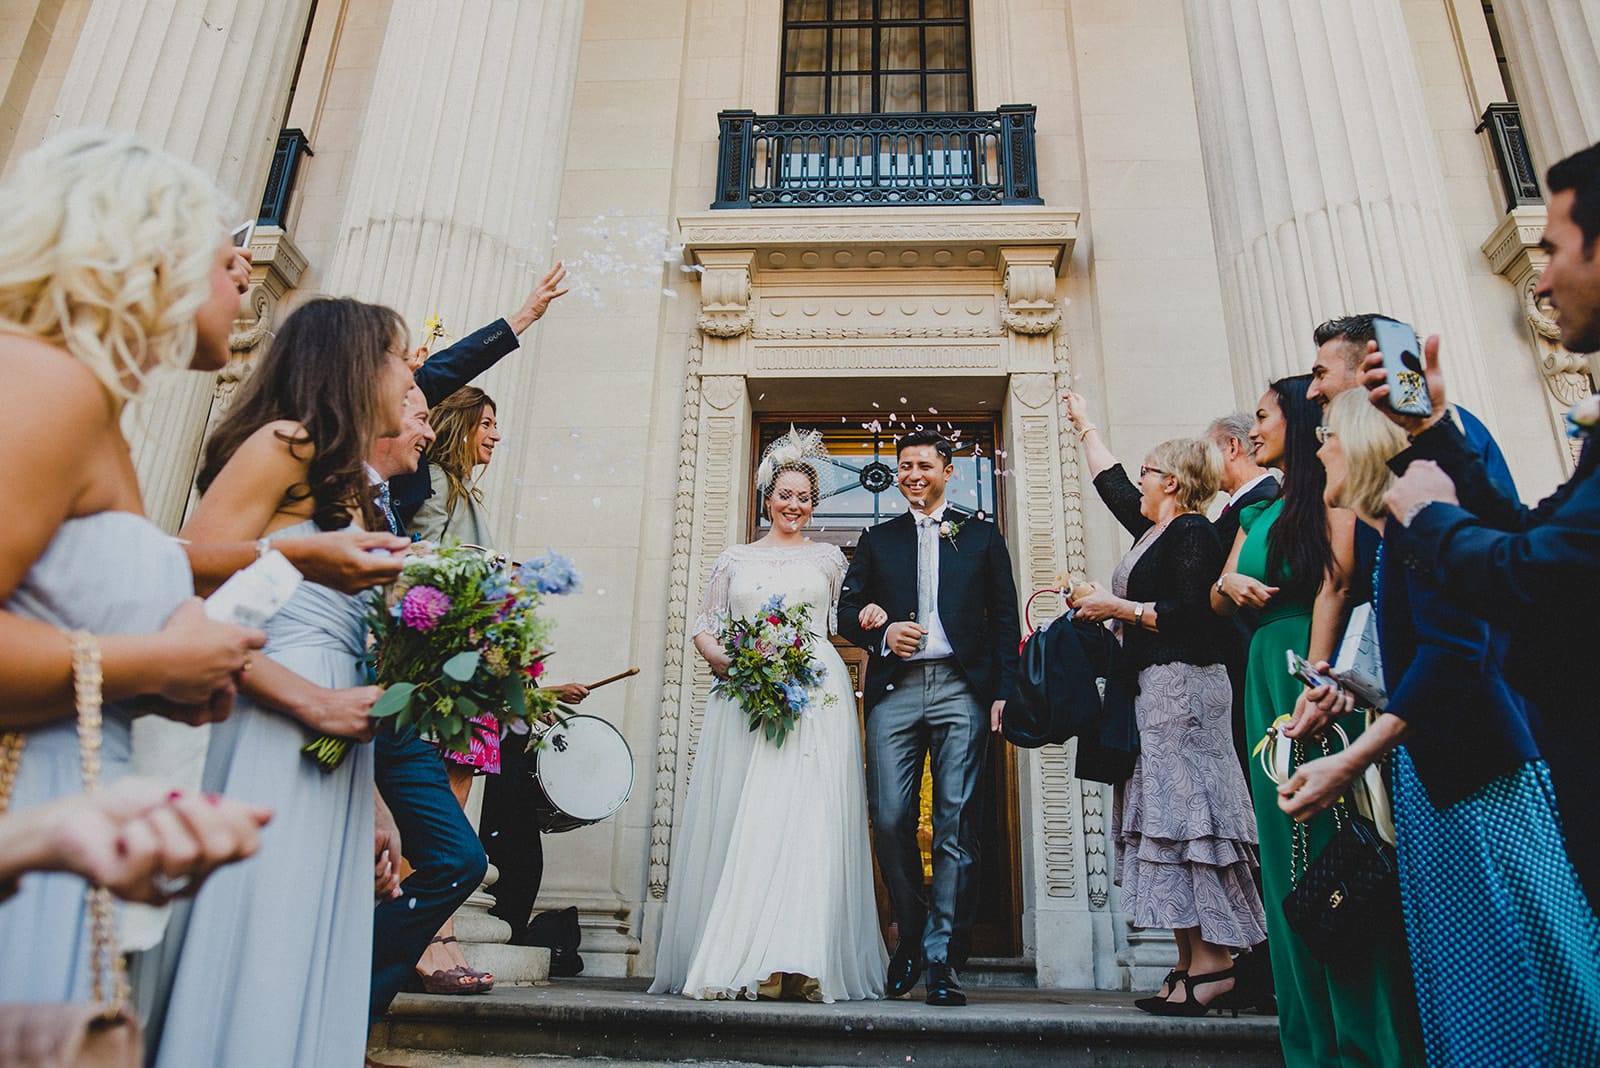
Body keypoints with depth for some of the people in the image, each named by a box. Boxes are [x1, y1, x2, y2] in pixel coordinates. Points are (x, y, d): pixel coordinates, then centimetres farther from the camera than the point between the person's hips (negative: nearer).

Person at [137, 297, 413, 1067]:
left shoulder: (351, 489, 19)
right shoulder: (285, 444, -4)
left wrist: (376, 805, 16)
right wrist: (309, 700, -17)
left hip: (335, 770, 8)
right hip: (270, 748, -8)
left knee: (307, 988, 11)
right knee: (247, 973, -2)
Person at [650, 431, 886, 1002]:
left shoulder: (827, 558, 17)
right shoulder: (735, 559, 18)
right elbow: (704, 628, 14)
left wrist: (808, 655, -2)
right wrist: (727, 659, -6)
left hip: (816, 697, -1)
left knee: (804, 820, -12)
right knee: (733, 823, -5)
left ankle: (794, 963, -13)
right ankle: (732, 960, 1)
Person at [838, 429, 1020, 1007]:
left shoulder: (982, 536, 15)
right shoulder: (877, 539, 20)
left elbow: (1005, 618, 10)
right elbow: (847, 610, 15)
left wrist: (1003, 691, -1)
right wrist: (881, 632, -6)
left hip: (961, 688, -1)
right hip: (894, 689, 2)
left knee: (955, 822, -4)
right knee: (890, 819, -3)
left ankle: (942, 957, 4)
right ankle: (911, 936, 19)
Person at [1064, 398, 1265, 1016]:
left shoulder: (1192, 532, -8)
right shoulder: (1154, 528, 19)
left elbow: (1190, 613, -19)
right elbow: (1110, 480, 33)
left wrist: (1118, 607, -11)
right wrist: (1084, 425, 43)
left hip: (1182, 683, -9)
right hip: (1152, 688, 9)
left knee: (1184, 814, -11)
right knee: (1166, 817, 5)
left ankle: (1213, 969, -7)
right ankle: (1191, 967, 8)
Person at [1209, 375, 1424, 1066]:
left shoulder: (1328, 491, -1)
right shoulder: (1257, 512, 21)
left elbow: (1333, 586, -13)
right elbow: (1217, 601, 22)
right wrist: (1229, 583, -3)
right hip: (1266, 672, 8)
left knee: (1332, 846, -7)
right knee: (1287, 858, 6)